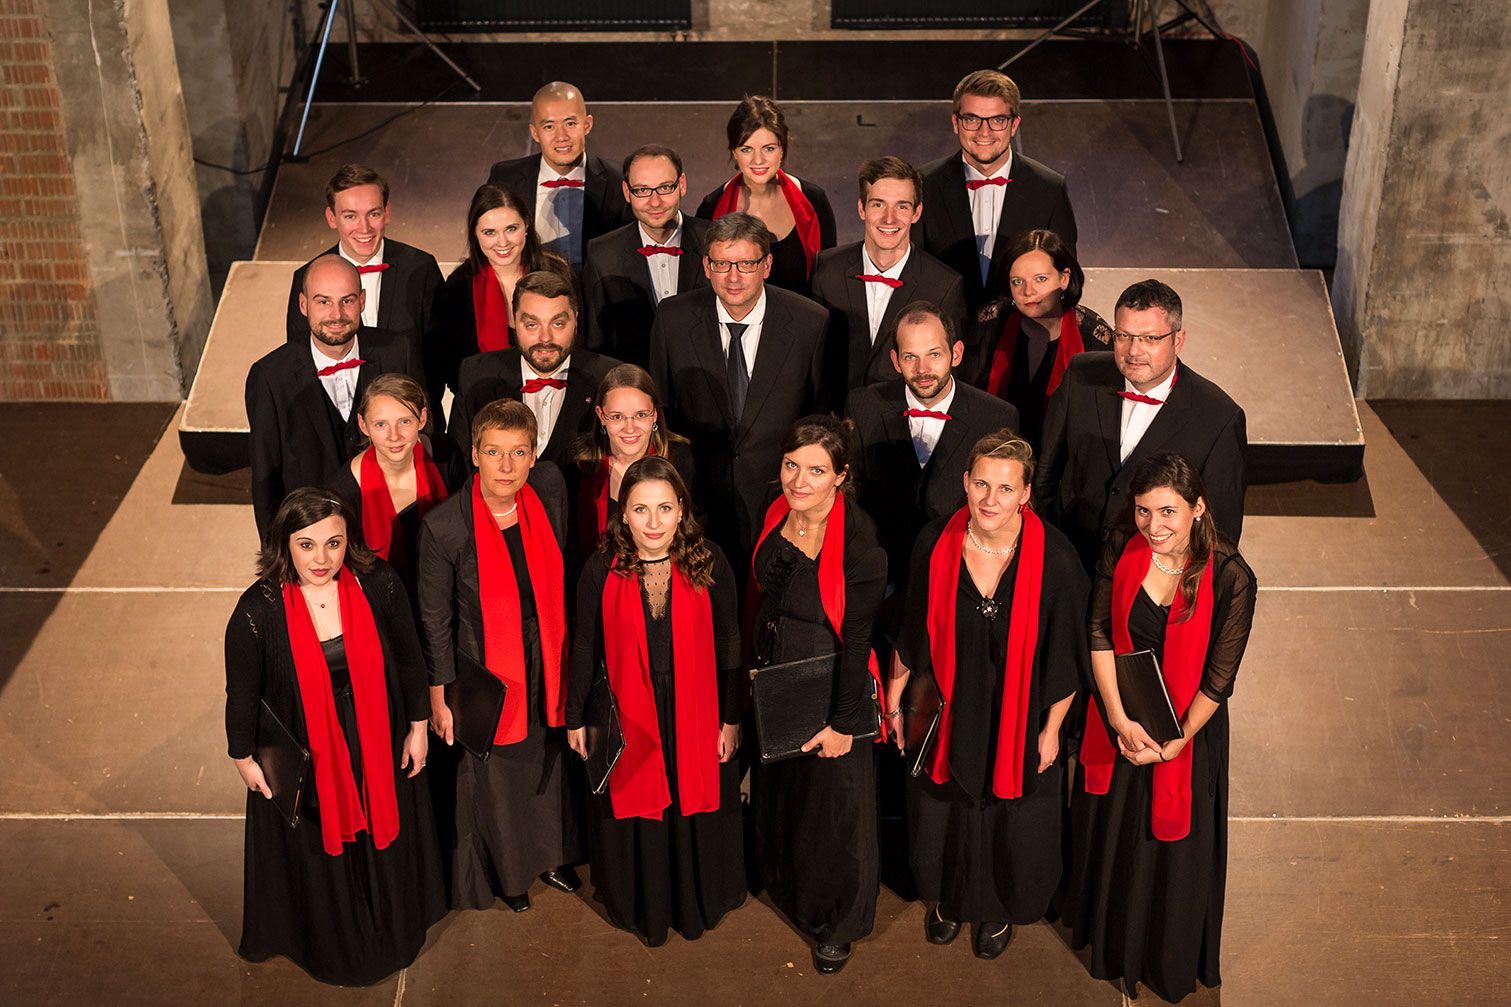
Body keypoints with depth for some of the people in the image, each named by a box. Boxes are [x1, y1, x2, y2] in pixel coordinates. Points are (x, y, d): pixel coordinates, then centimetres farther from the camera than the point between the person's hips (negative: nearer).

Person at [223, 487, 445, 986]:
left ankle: (391, 931, 52)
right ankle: (330, 942, 49)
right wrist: (244, 757, 1)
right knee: (318, 851, 20)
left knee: (382, 841, 23)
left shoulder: (378, 585, -19)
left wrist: (417, 727, 2)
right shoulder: (258, 611, -24)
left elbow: (409, 660, -4)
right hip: (304, 757, -2)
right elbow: (242, 692, -9)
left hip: (377, 748, 2)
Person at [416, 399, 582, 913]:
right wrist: (440, 696, -7)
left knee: (550, 764, 23)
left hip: (546, 666, 4)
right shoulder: (443, 526, -23)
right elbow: (435, 620, -11)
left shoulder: (550, 490, -11)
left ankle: (550, 854, 49)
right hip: (484, 673, -4)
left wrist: (565, 661, 10)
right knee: (492, 778, 14)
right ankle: (502, 875, 40)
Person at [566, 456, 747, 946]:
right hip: (628, 718, 0)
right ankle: (643, 909, 39)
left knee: (696, 810, 15)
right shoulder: (602, 571, -10)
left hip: (696, 718, 0)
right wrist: (575, 719, 5)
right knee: (635, 814, 14)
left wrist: (731, 719, -2)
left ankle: (698, 903, 41)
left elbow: (729, 645, -4)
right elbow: (585, 649, 0)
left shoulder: (709, 563, -11)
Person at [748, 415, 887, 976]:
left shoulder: (858, 541, -27)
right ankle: (787, 886, 54)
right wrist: (757, 667, 13)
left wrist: (844, 722, -18)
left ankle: (836, 922, 36)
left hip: (829, 688, -6)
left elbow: (856, 639, -22)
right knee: (775, 790, 26)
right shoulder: (777, 516, -7)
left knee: (832, 803, 12)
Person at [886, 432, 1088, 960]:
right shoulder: (935, 545, -16)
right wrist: (895, 696, 5)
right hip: (948, 713, 2)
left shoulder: (1054, 559, -23)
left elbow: (1065, 655, -12)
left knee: (1012, 822, 18)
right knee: (943, 812, 22)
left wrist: (1051, 728, -6)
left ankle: (1000, 907, 49)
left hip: (1020, 719, -1)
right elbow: (913, 633, -2)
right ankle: (948, 898, 52)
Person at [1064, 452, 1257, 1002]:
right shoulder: (1121, 550, -14)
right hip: (1119, 719, 3)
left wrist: (1176, 743, -15)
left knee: (1174, 848, 15)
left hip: (1188, 728, -3)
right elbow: (1099, 634, -10)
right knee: (1112, 834, 22)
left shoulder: (1231, 579, -23)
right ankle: (1113, 944, 49)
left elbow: (1219, 679, -17)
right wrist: (1120, 719, -17)